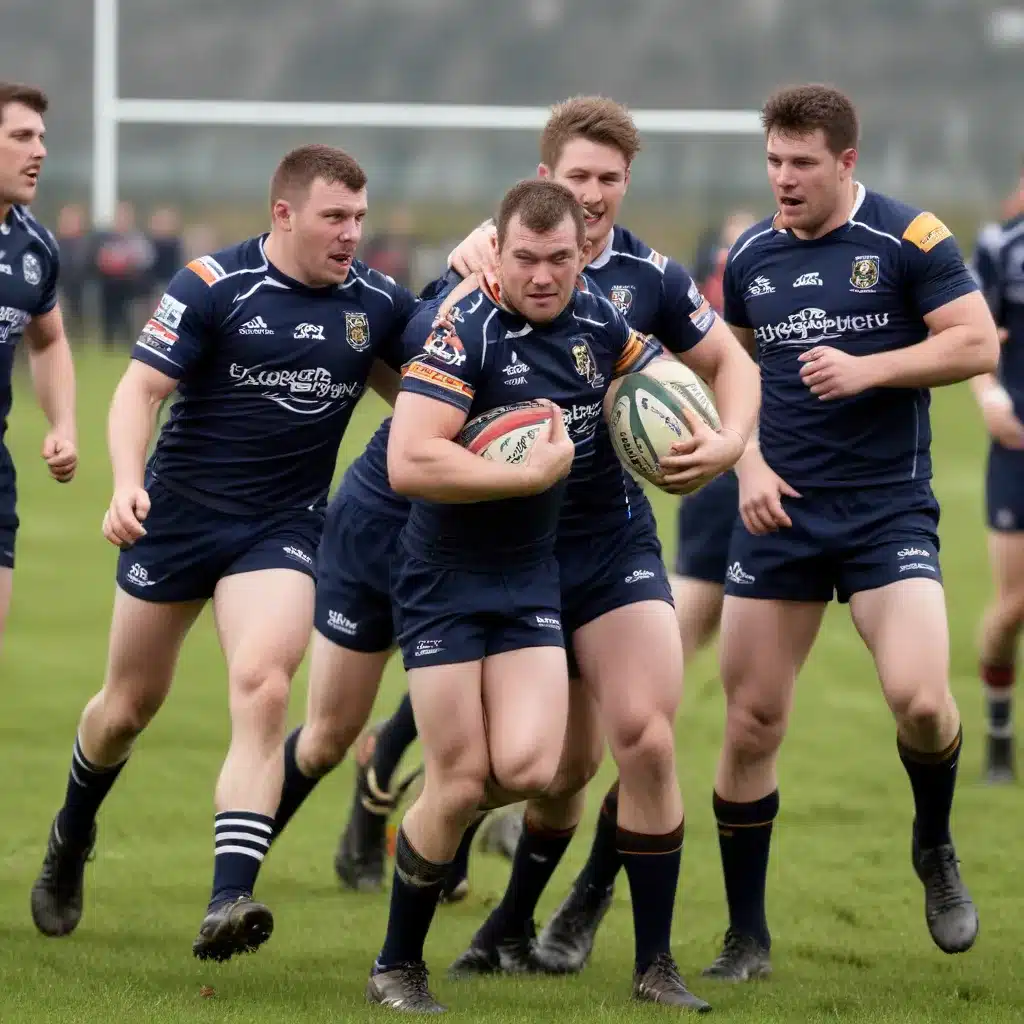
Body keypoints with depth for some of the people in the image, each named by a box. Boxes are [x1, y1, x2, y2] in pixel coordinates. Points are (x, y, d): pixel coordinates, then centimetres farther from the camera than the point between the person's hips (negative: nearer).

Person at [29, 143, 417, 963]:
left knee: (263, 690, -23)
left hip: (282, 528, 1)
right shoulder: (212, 287, -13)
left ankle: (229, 904, -29)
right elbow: (141, 388, -17)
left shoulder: (378, 304, -2)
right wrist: (127, 483, -32)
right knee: (130, 704, 13)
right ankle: (71, 841, 45)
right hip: (178, 516, -1)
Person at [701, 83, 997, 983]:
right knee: (751, 722, 1)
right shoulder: (751, 257, 7)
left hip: (889, 511, -4)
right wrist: (748, 465, 4)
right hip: (781, 510, 4)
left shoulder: (908, 238, -6)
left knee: (919, 699, -21)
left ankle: (936, 850, 11)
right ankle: (747, 939, 13)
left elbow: (976, 343, -10)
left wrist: (867, 369, -20)